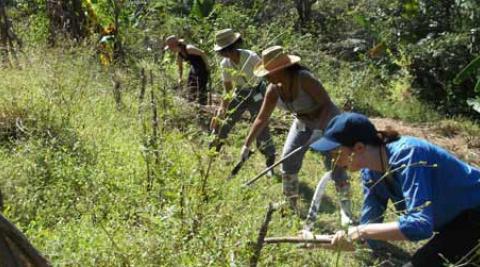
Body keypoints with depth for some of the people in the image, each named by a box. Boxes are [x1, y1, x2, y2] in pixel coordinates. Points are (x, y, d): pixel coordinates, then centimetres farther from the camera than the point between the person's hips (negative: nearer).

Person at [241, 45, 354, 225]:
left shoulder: (304, 79, -33)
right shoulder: (273, 89, -14)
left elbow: (327, 104, -30)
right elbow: (262, 118, -6)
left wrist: (319, 130, -41)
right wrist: (247, 145, -7)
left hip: (327, 121, -6)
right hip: (303, 123, 6)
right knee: (288, 162, 1)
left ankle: (346, 211, 2)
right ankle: (292, 207, 18)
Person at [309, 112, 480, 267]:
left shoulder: (406, 156, -32)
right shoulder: (370, 172, -6)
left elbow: (420, 225, -40)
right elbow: (370, 227, -1)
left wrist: (360, 231, -36)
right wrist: (346, 236, -21)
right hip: (453, 220, 9)